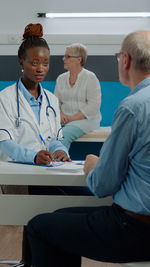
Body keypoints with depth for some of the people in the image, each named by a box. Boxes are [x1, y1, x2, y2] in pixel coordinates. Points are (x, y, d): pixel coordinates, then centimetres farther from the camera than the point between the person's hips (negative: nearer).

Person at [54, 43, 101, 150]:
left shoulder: (90, 78, -1)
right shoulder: (61, 78, 16)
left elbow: (94, 106, -9)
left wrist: (73, 118, -15)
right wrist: (60, 114, -7)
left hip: (85, 119, -5)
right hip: (65, 119, 5)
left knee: (64, 134, -34)